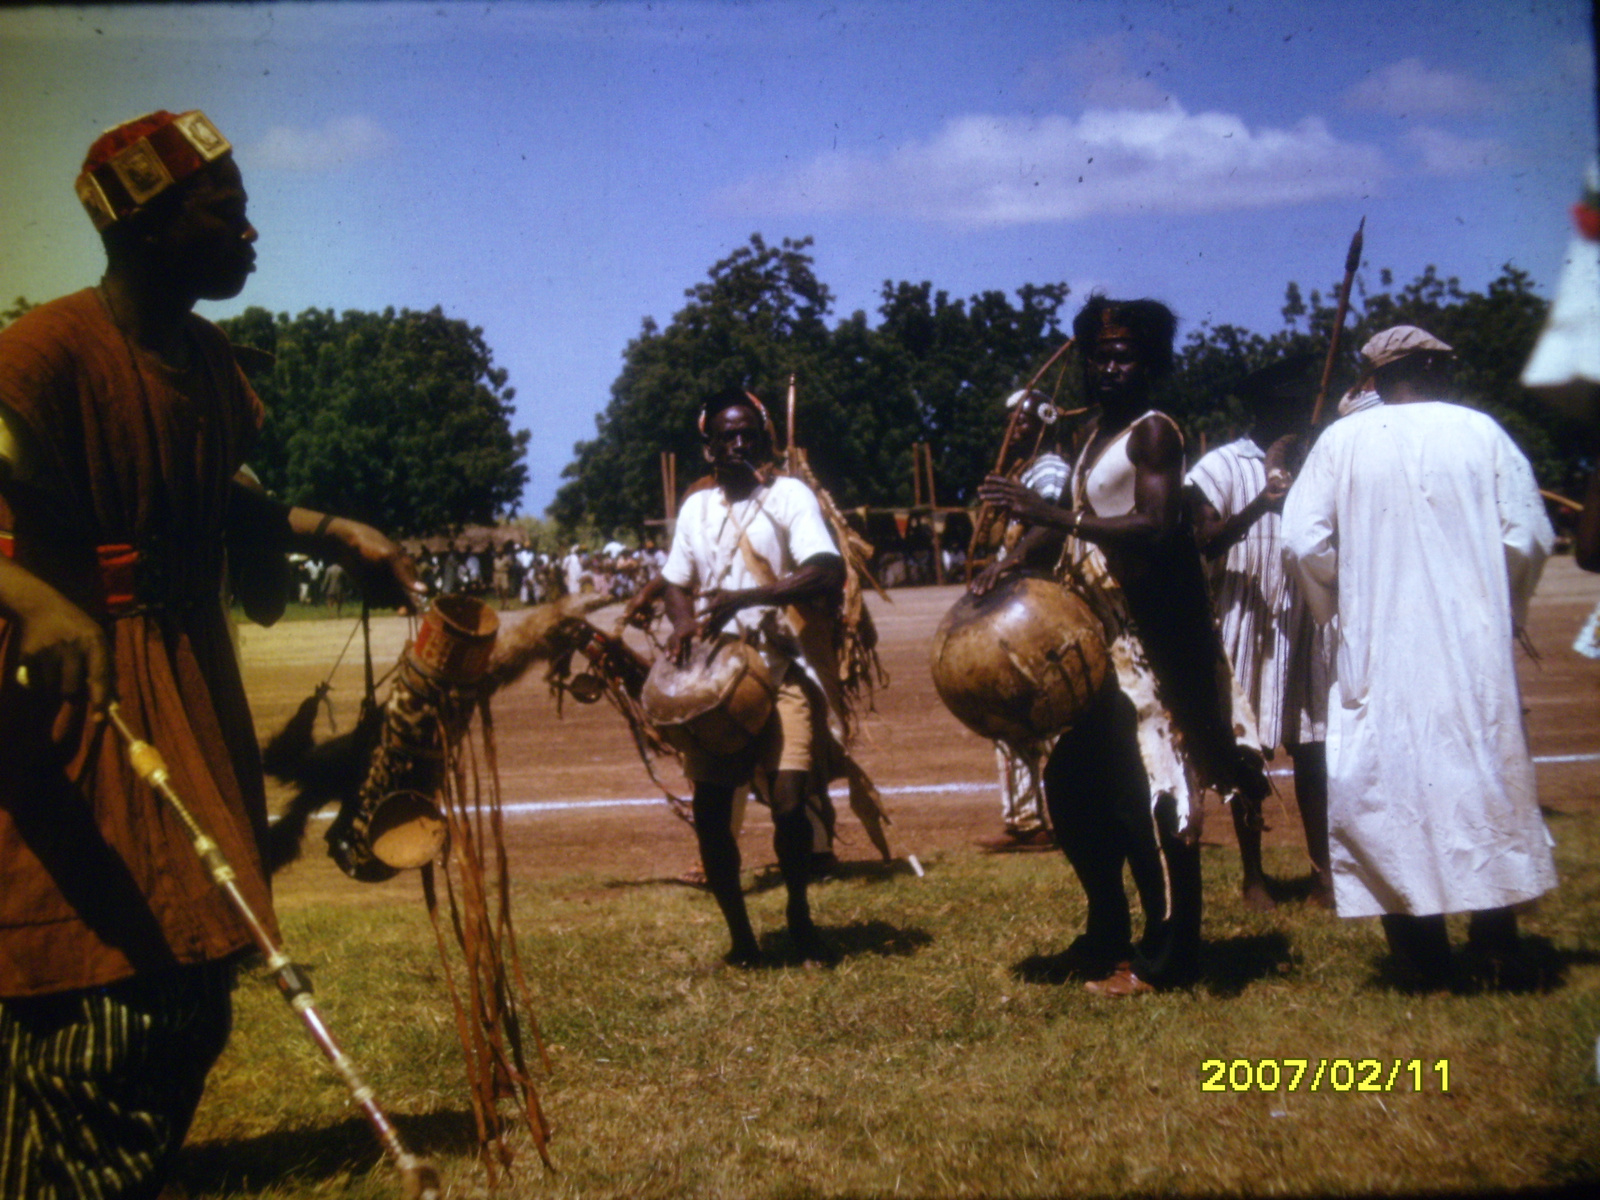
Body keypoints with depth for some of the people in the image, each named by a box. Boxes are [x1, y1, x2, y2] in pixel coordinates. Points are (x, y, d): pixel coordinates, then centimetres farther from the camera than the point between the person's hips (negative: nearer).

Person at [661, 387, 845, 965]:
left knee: (789, 801, -16)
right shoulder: (697, 508, 13)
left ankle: (799, 914, 9)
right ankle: (740, 933, 17)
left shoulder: (789, 495, -2)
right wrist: (683, 623, -1)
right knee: (709, 810, 0)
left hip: (780, 672, -4)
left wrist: (740, 599, -24)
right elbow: (676, 582, 23)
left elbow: (829, 573, -16)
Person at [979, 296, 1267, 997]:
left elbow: (1158, 528, -26)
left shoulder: (1152, 432, -10)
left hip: (1152, 642, -10)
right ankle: (1108, 936, 28)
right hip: (1102, 641, 10)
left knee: (1151, 796, -6)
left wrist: (1049, 515, -31)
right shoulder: (1095, 438, 17)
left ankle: (1167, 958, 4)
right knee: (1071, 783, 15)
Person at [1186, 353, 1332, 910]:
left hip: (1304, 621, 4)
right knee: (1246, 749, 2)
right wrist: (1259, 504, -26)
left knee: (1312, 749, 5)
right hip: (1246, 620, -4)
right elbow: (1205, 543, -14)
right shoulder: (1224, 466, -3)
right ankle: (1253, 875, 10)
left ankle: (1322, 872, 11)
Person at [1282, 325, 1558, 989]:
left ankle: (1424, 959, 7)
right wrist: (1507, 610, 13)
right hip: (1475, 645, 1)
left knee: (1394, 790, 5)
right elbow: (1528, 535, -3)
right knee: (1485, 780, 14)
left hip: (1381, 652, -1)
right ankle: (1497, 940, 18)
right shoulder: (1481, 433, 0)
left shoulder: (1342, 439, -1)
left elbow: (1305, 541, -6)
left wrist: (1340, 609, 11)